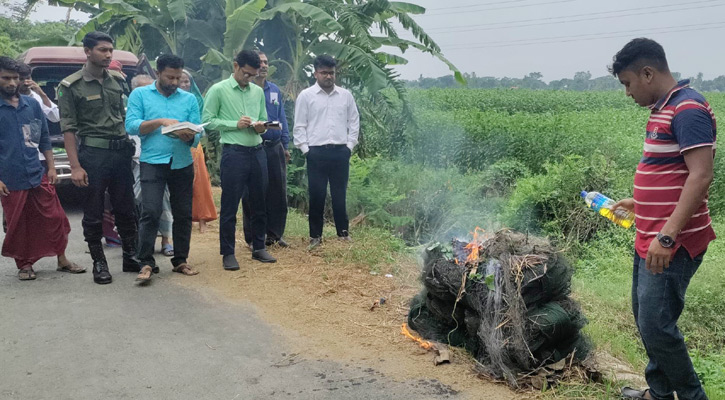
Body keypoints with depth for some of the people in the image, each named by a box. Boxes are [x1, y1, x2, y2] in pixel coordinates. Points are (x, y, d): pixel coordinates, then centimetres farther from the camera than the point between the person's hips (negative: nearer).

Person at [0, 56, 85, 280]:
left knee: (54, 218, 5)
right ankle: (24, 264, 23)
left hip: (38, 176, 3)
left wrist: (51, 167, 7)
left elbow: (44, 138, 14)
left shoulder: (32, 104, 8)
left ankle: (62, 260, 18)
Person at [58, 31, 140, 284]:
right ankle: (99, 263, 15)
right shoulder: (71, 87, -5)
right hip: (93, 153, -4)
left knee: (125, 209, 11)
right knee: (93, 213, 4)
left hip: (121, 151, 4)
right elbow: (68, 129, -7)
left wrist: (129, 145, 9)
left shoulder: (118, 81, 9)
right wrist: (75, 166, -13)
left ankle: (131, 257, 22)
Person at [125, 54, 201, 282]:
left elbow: (198, 133, 5)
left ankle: (180, 260, 19)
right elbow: (131, 126, -6)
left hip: (182, 163, 3)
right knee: (150, 212, -12)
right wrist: (160, 121, -15)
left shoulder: (189, 99, 11)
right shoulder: (140, 95, 6)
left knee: (183, 214, 7)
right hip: (153, 162, -3)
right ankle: (146, 263, -5)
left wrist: (190, 136, -18)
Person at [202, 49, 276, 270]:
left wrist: (260, 126, -4)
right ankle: (228, 253, 11)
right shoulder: (218, 90, -2)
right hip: (234, 153, -5)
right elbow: (208, 120, -6)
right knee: (230, 205, 1)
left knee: (259, 203, 12)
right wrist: (236, 124, -15)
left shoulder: (258, 91, 12)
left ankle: (259, 248, 25)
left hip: (258, 151, 5)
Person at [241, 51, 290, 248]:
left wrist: (285, 145, 12)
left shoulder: (275, 90, 14)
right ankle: (253, 237, 12)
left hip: (275, 147, 5)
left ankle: (275, 234, 19)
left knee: (278, 193, 8)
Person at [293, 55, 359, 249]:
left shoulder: (346, 95, 8)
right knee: (316, 195, 3)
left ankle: (343, 232, 19)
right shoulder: (306, 96, 1)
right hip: (316, 152, -2)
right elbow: (300, 126, 1)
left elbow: (354, 122, 12)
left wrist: (350, 145, 4)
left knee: (340, 194, 8)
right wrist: (305, 149, -5)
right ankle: (315, 235, 13)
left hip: (340, 151, 2)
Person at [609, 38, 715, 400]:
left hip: (672, 244, -10)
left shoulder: (688, 109, -16)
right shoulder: (662, 110, 14)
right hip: (649, 238, 10)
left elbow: (700, 176, -24)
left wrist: (667, 236, -29)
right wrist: (639, 203, 26)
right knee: (644, 317, 18)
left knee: (656, 325, -6)